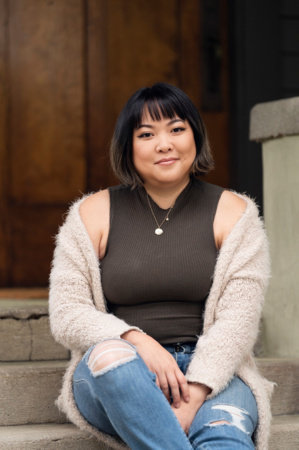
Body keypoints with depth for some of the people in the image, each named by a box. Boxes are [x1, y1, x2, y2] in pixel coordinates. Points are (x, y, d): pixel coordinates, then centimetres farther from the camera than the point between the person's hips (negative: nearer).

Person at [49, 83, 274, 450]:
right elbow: (65, 315, 2)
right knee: (109, 354, -36)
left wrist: (192, 395, -18)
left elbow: (239, 319, -2)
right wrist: (137, 341, -18)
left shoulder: (232, 213, 8)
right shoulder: (94, 213, 8)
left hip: (211, 374, 0)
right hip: (114, 377, 0)